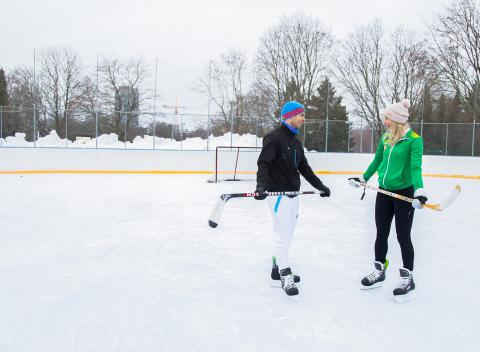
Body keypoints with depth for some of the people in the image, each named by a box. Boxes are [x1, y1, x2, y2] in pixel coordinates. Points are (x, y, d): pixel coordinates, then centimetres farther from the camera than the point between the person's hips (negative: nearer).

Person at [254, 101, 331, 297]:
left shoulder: (296, 143, 16)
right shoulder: (274, 138, -12)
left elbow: (304, 168, 23)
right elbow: (263, 163, -21)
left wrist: (320, 186, 24)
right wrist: (261, 185, -37)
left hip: (292, 195, 9)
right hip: (278, 194, -9)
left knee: (287, 235, 14)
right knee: (283, 235, -3)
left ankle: (278, 270, 26)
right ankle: (285, 275, 8)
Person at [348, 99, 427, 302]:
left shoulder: (414, 139, -13)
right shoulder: (385, 138, 6)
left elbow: (415, 167, -21)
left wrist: (419, 191, -35)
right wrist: (363, 179, 26)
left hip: (404, 193, -6)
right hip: (384, 192, 6)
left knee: (403, 236, 3)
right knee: (381, 234, 13)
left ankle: (408, 280, 18)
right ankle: (379, 273, 28)